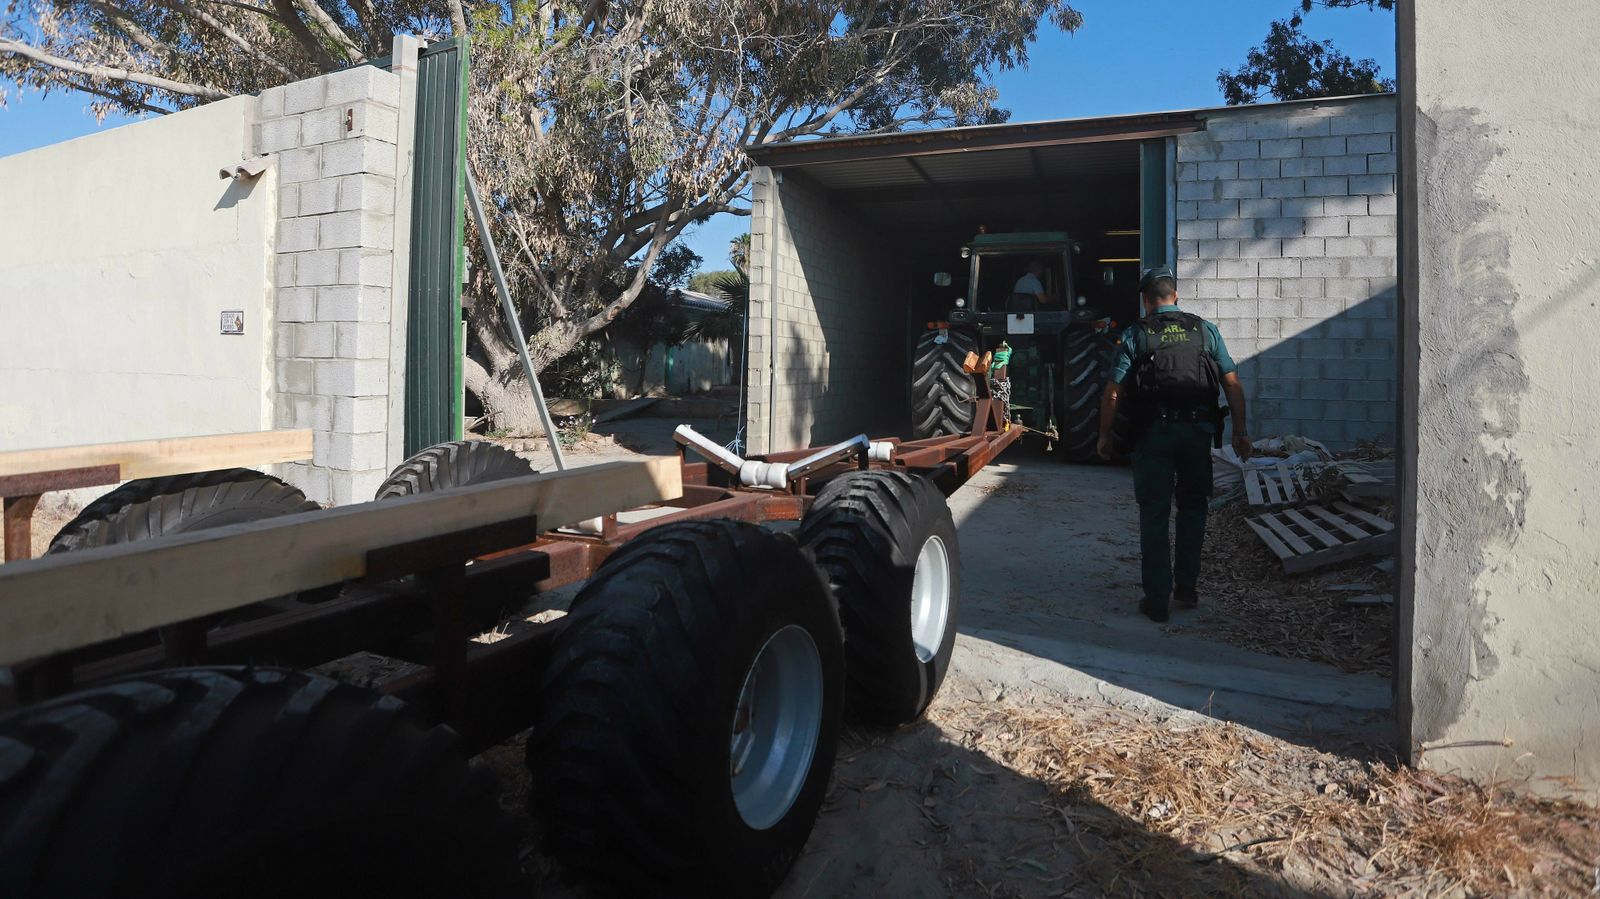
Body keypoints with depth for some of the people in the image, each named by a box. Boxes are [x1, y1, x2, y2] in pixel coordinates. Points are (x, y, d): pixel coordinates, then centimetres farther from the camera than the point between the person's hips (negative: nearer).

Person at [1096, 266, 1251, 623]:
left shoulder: (1135, 334, 0)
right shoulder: (1205, 330, 7)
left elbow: (1113, 393, -5)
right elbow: (1233, 385, 3)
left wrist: (1105, 435, 5)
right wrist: (1240, 431, 10)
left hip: (1153, 433, -2)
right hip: (1197, 430, 2)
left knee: (1154, 514, 5)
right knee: (1192, 507, 19)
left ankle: (1157, 600, 7)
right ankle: (1187, 588, 23)